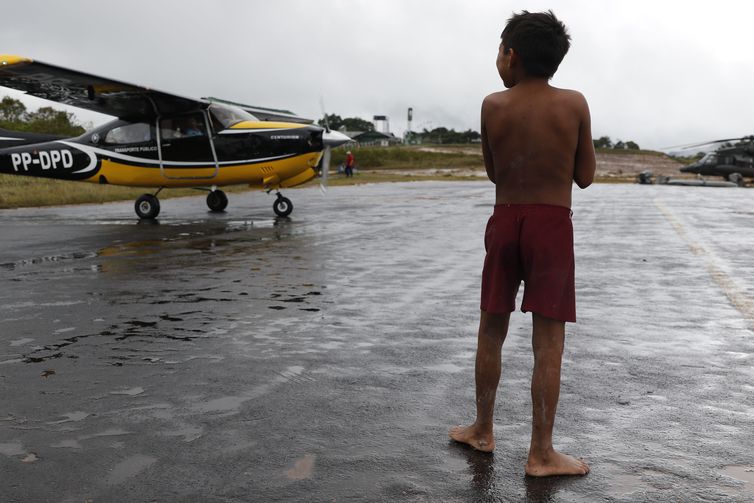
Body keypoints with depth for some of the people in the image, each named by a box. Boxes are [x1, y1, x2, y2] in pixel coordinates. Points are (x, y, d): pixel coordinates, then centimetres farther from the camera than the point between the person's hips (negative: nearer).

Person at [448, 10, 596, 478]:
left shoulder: (493, 106, -1)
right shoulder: (574, 104, -4)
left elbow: (493, 171, 9)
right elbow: (585, 177, 1)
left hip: (504, 222, 2)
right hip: (553, 226, -2)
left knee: (491, 332, 14)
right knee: (548, 341, 2)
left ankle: (483, 430, 28)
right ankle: (541, 453, 7)